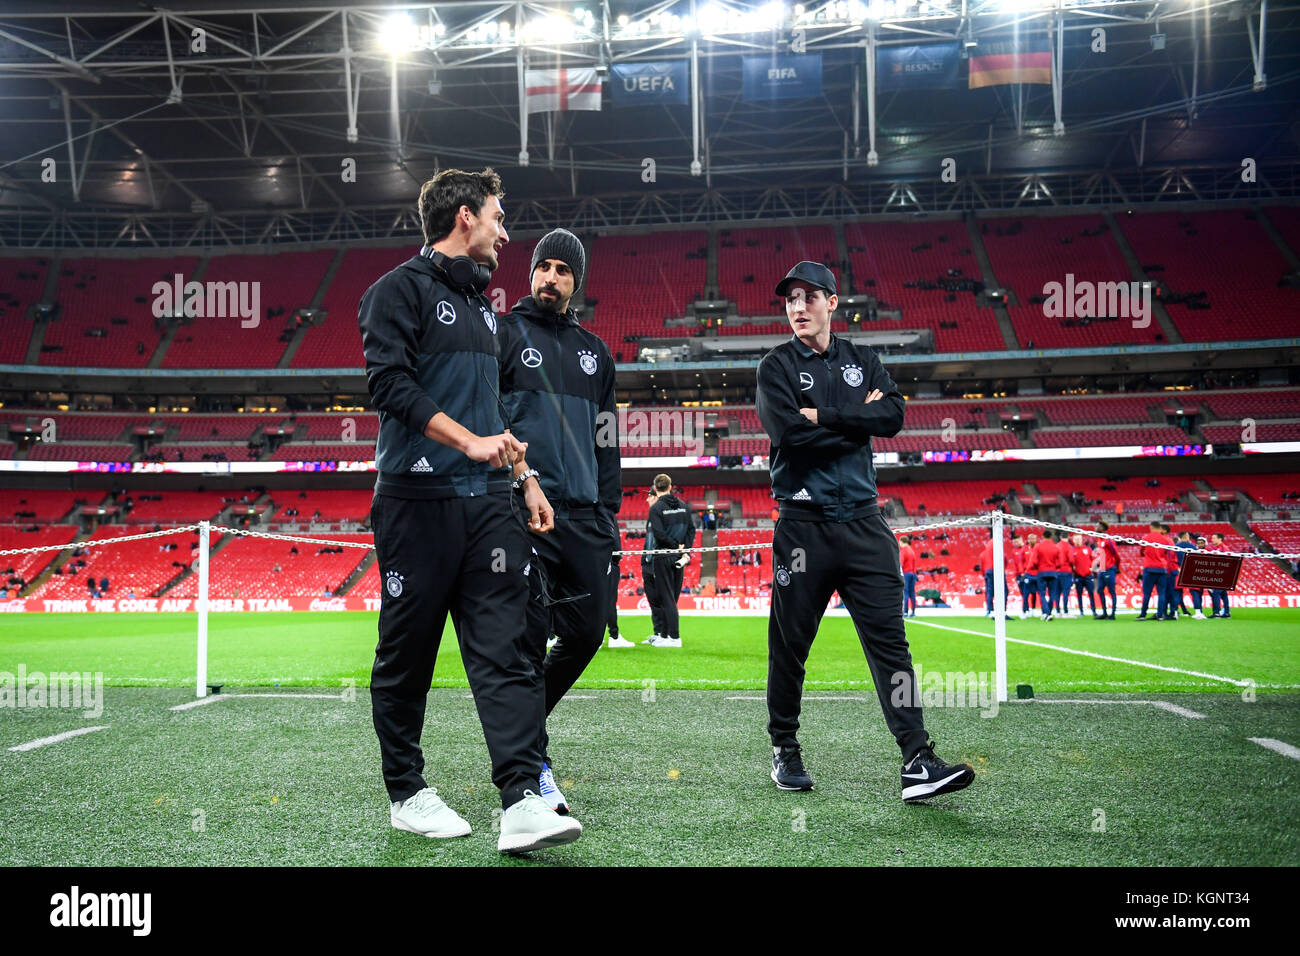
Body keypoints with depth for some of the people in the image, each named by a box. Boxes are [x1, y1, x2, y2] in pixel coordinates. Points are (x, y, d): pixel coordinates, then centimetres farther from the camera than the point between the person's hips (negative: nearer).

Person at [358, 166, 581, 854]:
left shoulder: (480, 303, 23)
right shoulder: (402, 289, -2)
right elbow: (388, 381, -15)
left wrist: (523, 475, 22)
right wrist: (469, 441, -20)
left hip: (488, 501, 7)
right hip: (419, 497, -7)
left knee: (504, 650, -4)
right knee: (407, 653, 4)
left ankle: (521, 803, -9)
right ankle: (406, 794, 17)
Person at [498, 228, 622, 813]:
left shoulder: (594, 352, 20)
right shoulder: (505, 335, 4)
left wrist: (608, 511, 15)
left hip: (583, 515, 6)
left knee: (586, 633, 5)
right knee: (528, 637, -9)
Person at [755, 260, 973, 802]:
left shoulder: (863, 361, 15)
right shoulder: (776, 367, 5)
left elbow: (893, 416, -2)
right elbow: (789, 433, -13)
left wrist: (823, 416, -8)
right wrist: (857, 419, -6)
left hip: (863, 519, 3)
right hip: (804, 521, -2)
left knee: (888, 636, -4)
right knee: (790, 641, 4)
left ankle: (917, 762, -7)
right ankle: (784, 750, 21)